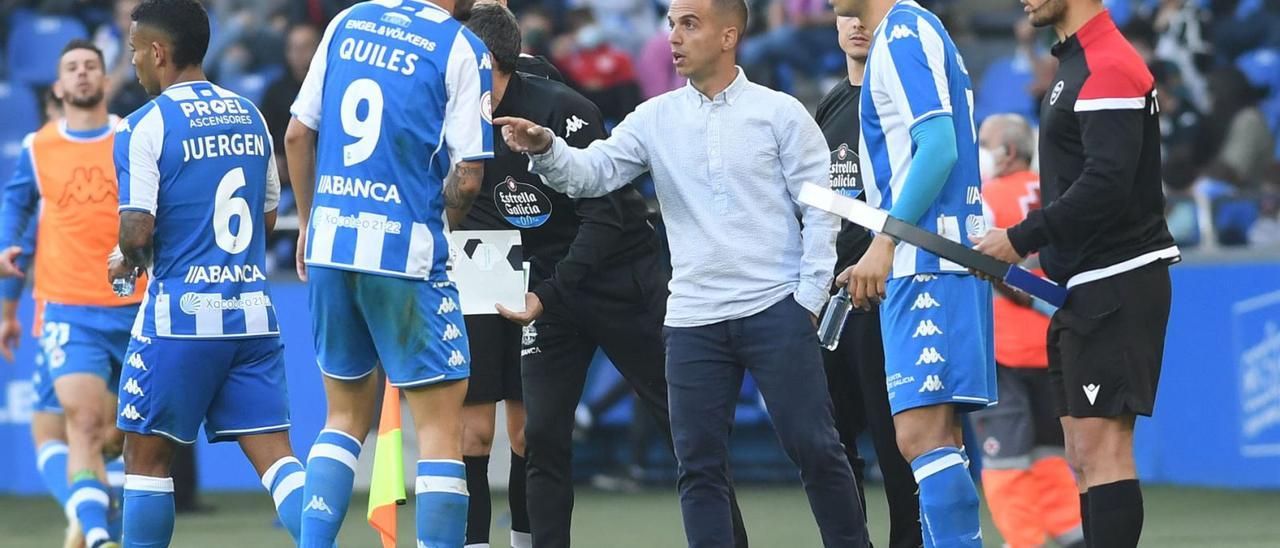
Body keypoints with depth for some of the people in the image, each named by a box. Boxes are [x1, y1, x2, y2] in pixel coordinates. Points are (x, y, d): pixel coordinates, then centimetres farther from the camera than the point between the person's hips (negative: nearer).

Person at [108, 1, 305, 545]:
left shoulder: (143, 127, -9)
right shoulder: (249, 116, 11)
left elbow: (138, 232, -16)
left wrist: (126, 262, 6)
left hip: (180, 315, -5)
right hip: (254, 312, 5)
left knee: (147, 455, 8)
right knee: (272, 451, 1)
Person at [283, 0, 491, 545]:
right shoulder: (463, 49, -6)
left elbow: (297, 135, 12)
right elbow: (468, 175, -10)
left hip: (329, 243, 5)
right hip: (407, 252, -5)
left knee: (347, 415, 17)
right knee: (440, 426, 0)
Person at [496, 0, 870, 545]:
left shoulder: (780, 113, 0)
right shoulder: (655, 119, 8)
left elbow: (819, 208, 0)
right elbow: (593, 172, -2)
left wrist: (808, 297, -5)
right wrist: (545, 149, -23)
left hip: (777, 310, -3)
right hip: (692, 317, 3)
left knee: (814, 448, -4)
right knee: (699, 464, 2)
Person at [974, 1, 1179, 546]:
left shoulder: (1108, 68, -15)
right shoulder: (1075, 63, 18)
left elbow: (1105, 185, -24)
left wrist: (1021, 240, -18)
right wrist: (1035, 249, 15)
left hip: (1115, 285, -10)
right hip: (1085, 287, 10)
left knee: (1100, 449, -13)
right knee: (1085, 458, 9)